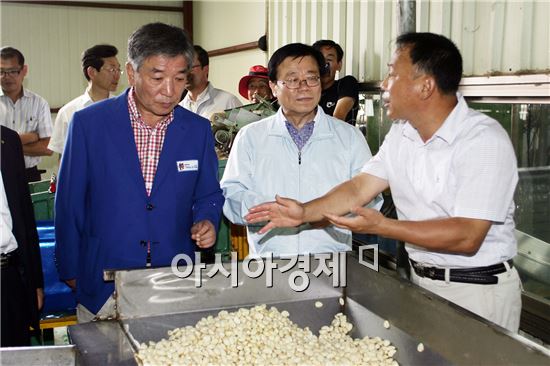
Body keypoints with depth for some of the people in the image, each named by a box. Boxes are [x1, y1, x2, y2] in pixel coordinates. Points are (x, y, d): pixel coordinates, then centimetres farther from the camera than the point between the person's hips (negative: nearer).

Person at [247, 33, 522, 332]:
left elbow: (467, 236, -27)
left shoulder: (485, 141, -21)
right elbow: (359, 188, 1)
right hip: (420, 281, 6)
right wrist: (305, 212, -14)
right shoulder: (402, 133, 4)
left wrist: (381, 226, -32)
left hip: (479, 289, -6)